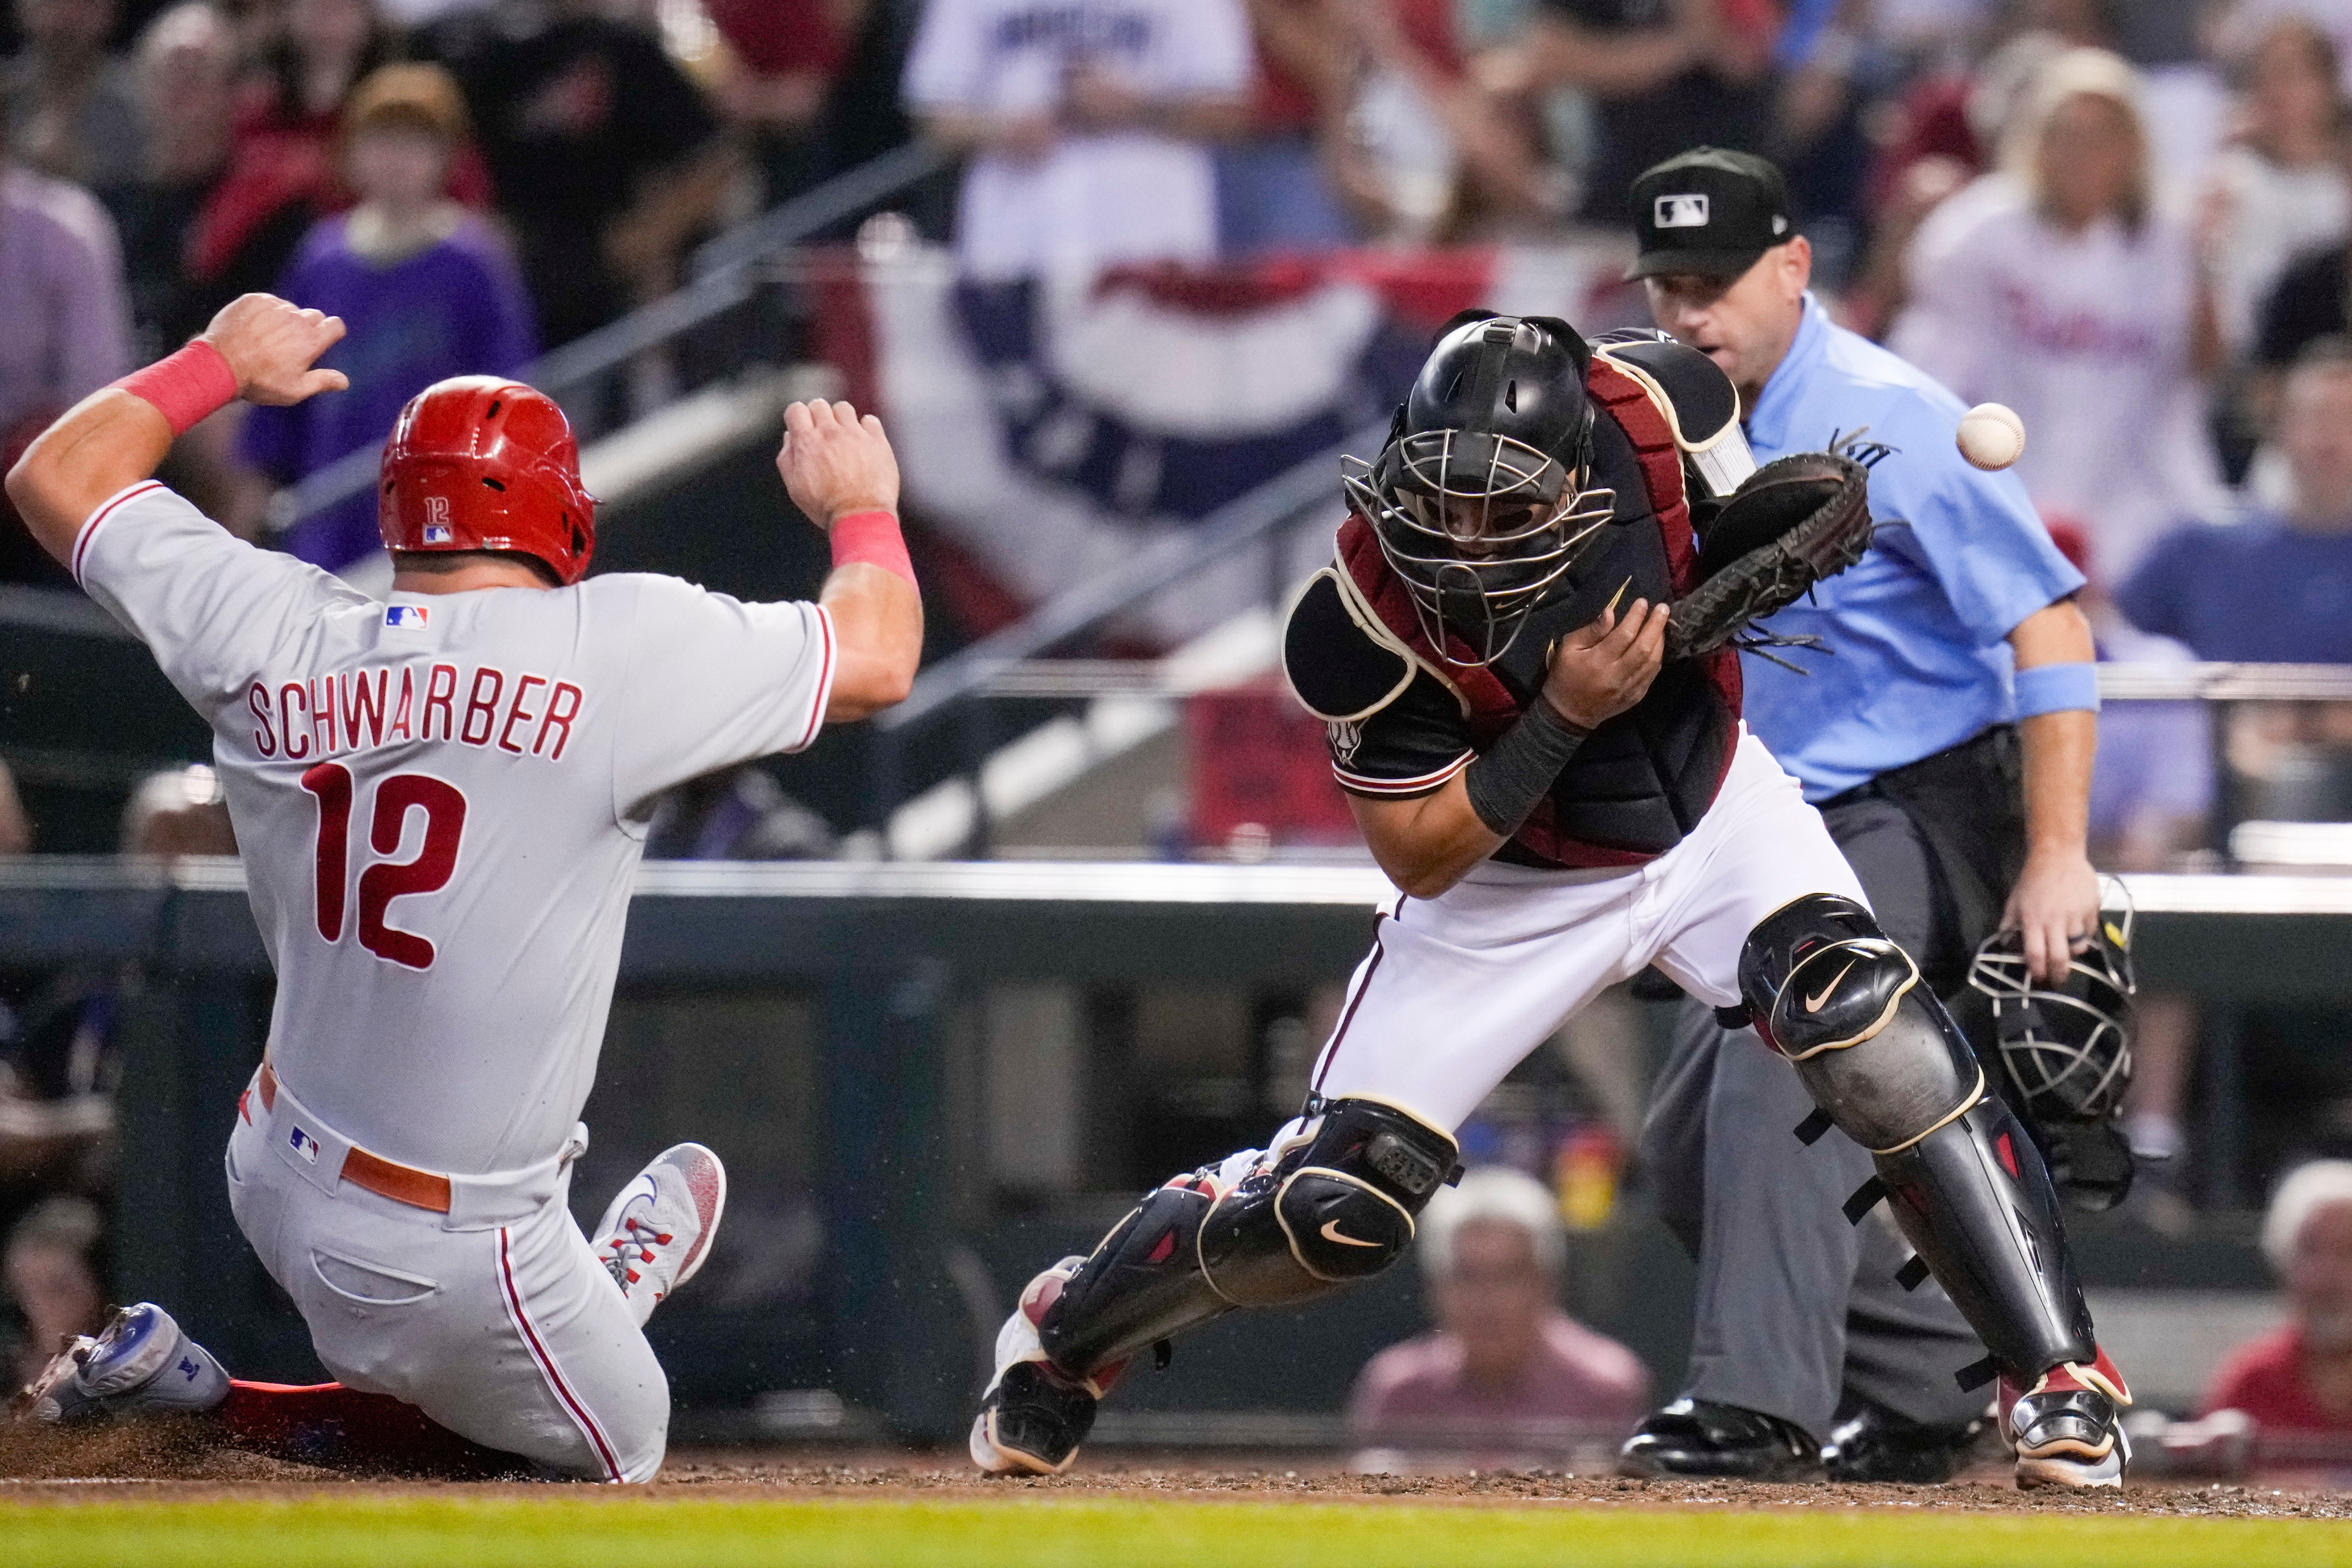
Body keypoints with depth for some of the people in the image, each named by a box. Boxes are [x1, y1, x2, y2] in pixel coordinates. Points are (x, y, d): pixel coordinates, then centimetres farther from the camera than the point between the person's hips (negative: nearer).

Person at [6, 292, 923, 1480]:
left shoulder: (270, 637, -7)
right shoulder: (617, 647, -20)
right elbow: (877, 660, -9)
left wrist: (217, 366, 23)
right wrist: (859, 509, 10)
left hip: (274, 1185, 6)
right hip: (441, 1270, -6)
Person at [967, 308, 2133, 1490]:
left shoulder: (1653, 407, -25)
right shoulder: (1364, 620, -31)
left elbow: (1745, 520, -1)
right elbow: (1418, 860, -22)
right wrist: (1563, 717, -34)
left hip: (1714, 815, 2)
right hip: (1514, 881, -2)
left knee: (1873, 1035, -25)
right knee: (1336, 1208, -5)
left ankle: (2058, 1379, -17)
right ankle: (1068, 1329, 25)